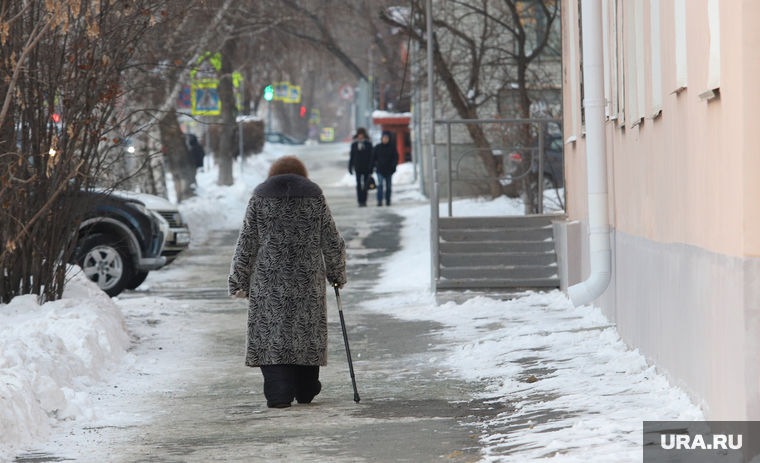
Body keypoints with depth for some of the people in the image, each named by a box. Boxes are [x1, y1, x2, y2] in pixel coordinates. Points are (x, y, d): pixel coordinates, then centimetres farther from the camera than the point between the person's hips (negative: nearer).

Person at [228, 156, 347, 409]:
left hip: (269, 279, -1)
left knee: (271, 333, 0)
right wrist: (337, 274, 20)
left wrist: (239, 281, 6)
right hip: (308, 280, 1)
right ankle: (306, 391, 22)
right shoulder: (314, 197, 5)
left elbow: (246, 245, 2)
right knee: (306, 330, 13)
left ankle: (279, 393, -11)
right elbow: (332, 241, 7)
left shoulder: (260, 199, 3)